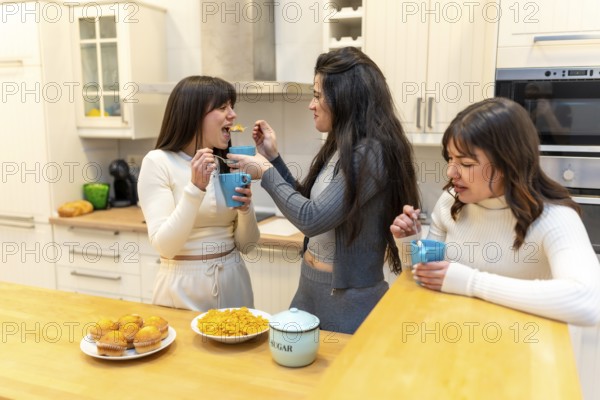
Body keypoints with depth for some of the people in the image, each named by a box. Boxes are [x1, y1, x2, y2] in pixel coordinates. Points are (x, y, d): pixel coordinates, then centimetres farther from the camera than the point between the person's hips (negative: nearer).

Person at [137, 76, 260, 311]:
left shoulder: (228, 165, 3)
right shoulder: (158, 162, -11)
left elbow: (245, 243, 5)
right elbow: (164, 246, -18)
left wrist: (246, 209, -13)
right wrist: (195, 188, -26)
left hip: (233, 283, 5)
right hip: (184, 288, -4)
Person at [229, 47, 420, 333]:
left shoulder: (371, 153, -21)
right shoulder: (341, 148, 6)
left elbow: (311, 219, -24)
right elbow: (307, 205, 11)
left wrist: (265, 172, -12)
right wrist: (273, 158, 7)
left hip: (348, 297, -8)